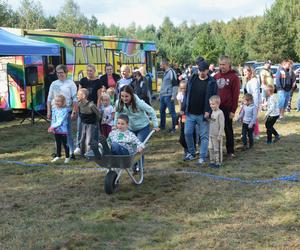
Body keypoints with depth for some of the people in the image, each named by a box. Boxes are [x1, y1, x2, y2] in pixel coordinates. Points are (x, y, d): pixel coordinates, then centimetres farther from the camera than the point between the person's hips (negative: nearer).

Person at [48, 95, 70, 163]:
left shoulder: (65, 110, -14)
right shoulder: (54, 109, 6)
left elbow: (61, 121, -19)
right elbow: (53, 119, 7)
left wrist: (53, 127, -23)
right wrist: (51, 128, -8)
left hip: (63, 130, -6)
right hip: (56, 130, 6)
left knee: (64, 144, 4)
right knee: (58, 143, 17)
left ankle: (67, 157, 16)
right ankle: (58, 156, 30)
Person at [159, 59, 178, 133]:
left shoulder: (171, 72, -12)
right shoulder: (165, 73, 16)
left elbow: (175, 85, -16)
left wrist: (173, 96, -19)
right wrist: (160, 95, 21)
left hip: (168, 96, -9)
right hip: (163, 96, 9)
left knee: (172, 112, -1)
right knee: (162, 111, 15)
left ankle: (173, 128, 5)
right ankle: (162, 126, 28)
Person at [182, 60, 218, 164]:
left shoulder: (211, 82, -6)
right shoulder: (192, 79, 5)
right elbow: (186, 94, 11)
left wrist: (208, 111, -18)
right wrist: (183, 108, 7)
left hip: (202, 115, -4)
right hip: (190, 113, 4)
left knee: (204, 136, 2)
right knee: (187, 133, 8)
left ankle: (202, 157, 10)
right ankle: (191, 153, 26)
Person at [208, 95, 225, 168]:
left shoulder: (220, 113, -17)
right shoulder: (212, 112, 9)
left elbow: (222, 125, -18)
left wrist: (220, 135, -17)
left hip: (217, 136, -8)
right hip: (211, 135, 8)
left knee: (217, 149, 1)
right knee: (211, 148, 13)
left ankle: (218, 162, 10)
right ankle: (212, 161, 23)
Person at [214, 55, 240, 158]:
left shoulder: (234, 77, -5)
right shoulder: (216, 76, 10)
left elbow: (236, 95, -8)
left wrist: (233, 110, -11)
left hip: (227, 108, -4)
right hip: (216, 107, 4)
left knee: (228, 130, 5)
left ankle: (230, 151, 14)